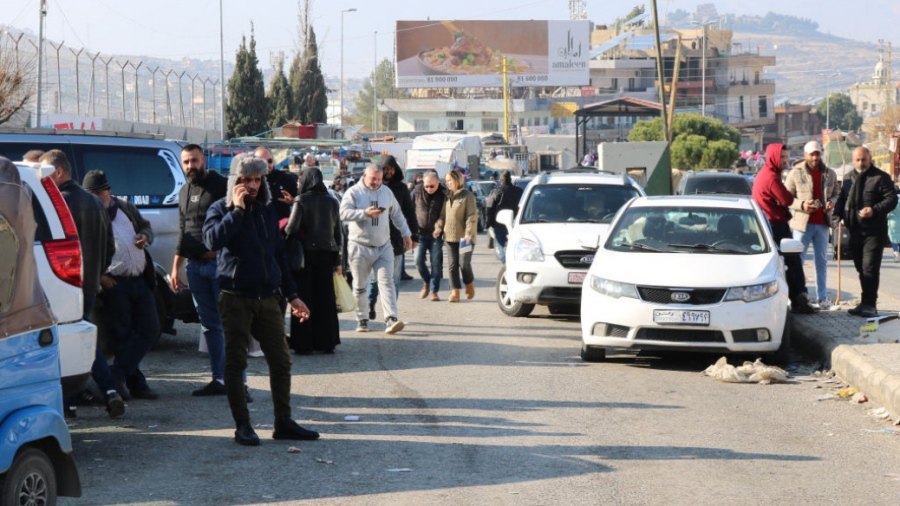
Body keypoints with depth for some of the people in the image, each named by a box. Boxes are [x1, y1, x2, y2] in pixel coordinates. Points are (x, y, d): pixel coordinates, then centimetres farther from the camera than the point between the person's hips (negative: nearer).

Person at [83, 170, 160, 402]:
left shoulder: (126, 208, 14)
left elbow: (145, 226, 28)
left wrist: (145, 237, 4)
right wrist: (98, 276, -16)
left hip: (139, 281, 6)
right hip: (113, 285, -6)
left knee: (150, 330, 3)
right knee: (121, 336, -1)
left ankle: (117, 374, 7)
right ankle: (136, 383, 6)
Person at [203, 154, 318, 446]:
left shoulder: (267, 210, 14)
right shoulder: (221, 209, -1)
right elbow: (212, 240, -23)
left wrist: (292, 295, 17)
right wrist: (237, 209, -19)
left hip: (267, 297, 5)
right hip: (236, 298, -5)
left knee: (281, 361, 4)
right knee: (235, 362, -1)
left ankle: (283, 422, 12)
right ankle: (242, 426, 5)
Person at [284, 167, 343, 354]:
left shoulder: (301, 201, -7)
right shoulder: (332, 202, 6)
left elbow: (291, 228, -20)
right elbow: (339, 233, 8)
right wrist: (337, 261, 13)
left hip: (306, 253, -3)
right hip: (327, 254, 4)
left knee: (304, 297, 2)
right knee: (325, 298, 10)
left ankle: (303, 344, 1)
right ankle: (327, 342, 12)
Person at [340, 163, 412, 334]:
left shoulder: (386, 192, 10)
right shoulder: (354, 192, -5)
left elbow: (397, 214, 22)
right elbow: (344, 213, -19)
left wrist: (405, 233, 20)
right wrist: (365, 213, -28)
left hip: (383, 246, 3)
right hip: (360, 247, -3)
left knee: (387, 282, -9)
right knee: (360, 286, 6)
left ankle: (390, 319, -16)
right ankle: (362, 320, 17)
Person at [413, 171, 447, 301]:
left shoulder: (443, 194, -4)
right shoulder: (417, 191, -2)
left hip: (436, 235, -1)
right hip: (421, 233, 1)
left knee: (436, 263, -1)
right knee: (419, 260, -6)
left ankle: (434, 291, 7)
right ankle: (427, 282, 20)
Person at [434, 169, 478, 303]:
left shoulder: (467, 196, -5)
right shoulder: (447, 196, 15)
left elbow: (472, 216, -10)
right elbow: (443, 215, 19)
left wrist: (469, 233, -19)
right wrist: (439, 227, 2)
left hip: (464, 237, -6)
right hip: (450, 236, 6)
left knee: (464, 263, -8)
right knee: (453, 264, 2)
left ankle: (469, 284, 18)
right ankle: (455, 292, 4)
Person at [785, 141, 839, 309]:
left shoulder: (830, 174, 8)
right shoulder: (795, 173, -3)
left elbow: (835, 193, 18)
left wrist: (832, 202, -4)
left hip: (822, 223, 4)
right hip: (802, 222, -4)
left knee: (822, 261, 8)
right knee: (797, 259, -2)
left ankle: (822, 297, 14)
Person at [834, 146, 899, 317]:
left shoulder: (881, 177, -4)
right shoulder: (849, 179, 16)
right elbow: (842, 199, 21)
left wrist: (874, 210, -23)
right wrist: (837, 214, 1)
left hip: (874, 232, -7)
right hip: (855, 231, 7)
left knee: (870, 268, -12)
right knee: (861, 269, 11)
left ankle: (869, 305, -12)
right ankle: (867, 304, 19)